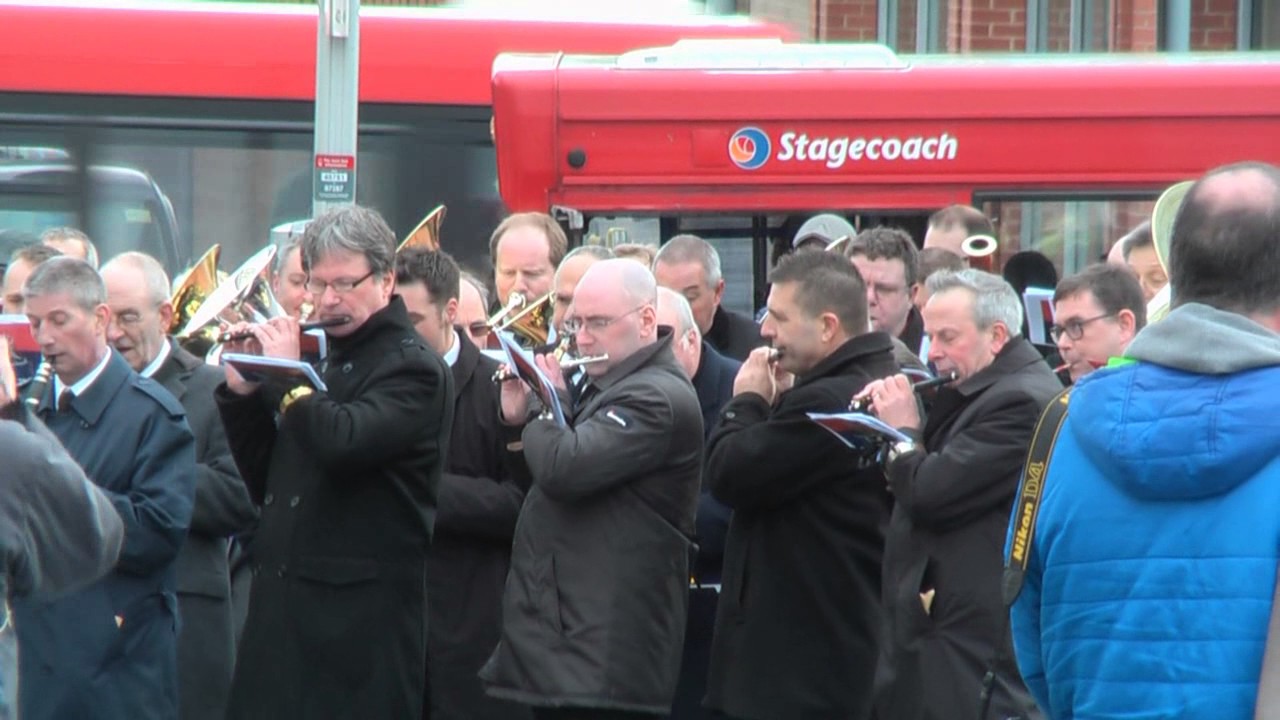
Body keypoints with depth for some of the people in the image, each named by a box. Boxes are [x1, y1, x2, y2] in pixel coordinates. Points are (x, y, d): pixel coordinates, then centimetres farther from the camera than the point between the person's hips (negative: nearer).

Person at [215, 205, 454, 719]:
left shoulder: (413, 368, -7)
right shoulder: (324, 362, 19)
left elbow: (341, 443, -26)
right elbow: (263, 482, 18)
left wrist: (288, 376, -12)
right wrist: (242, 391, 6)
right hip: (285, 609, 8)